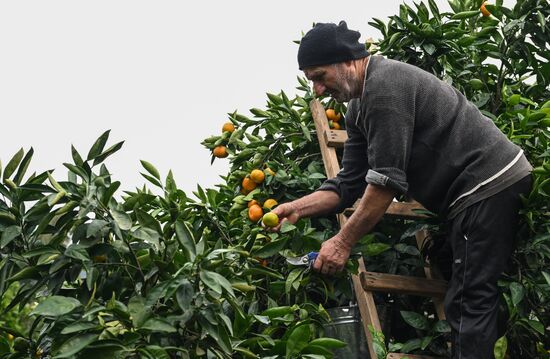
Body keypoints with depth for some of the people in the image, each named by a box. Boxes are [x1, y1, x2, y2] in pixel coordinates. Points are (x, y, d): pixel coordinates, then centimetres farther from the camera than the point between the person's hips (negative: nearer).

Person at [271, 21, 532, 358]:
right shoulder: (360, 107, 12)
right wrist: (297, 208, -3)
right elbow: (349, 184, 10)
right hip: (476, 189, 10)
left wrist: (343, 242, -17)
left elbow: (387, 179, -22)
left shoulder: (385, 84, -19)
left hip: (490, 183, -10)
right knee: (472, 297, 11)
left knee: (469, 302, -11)